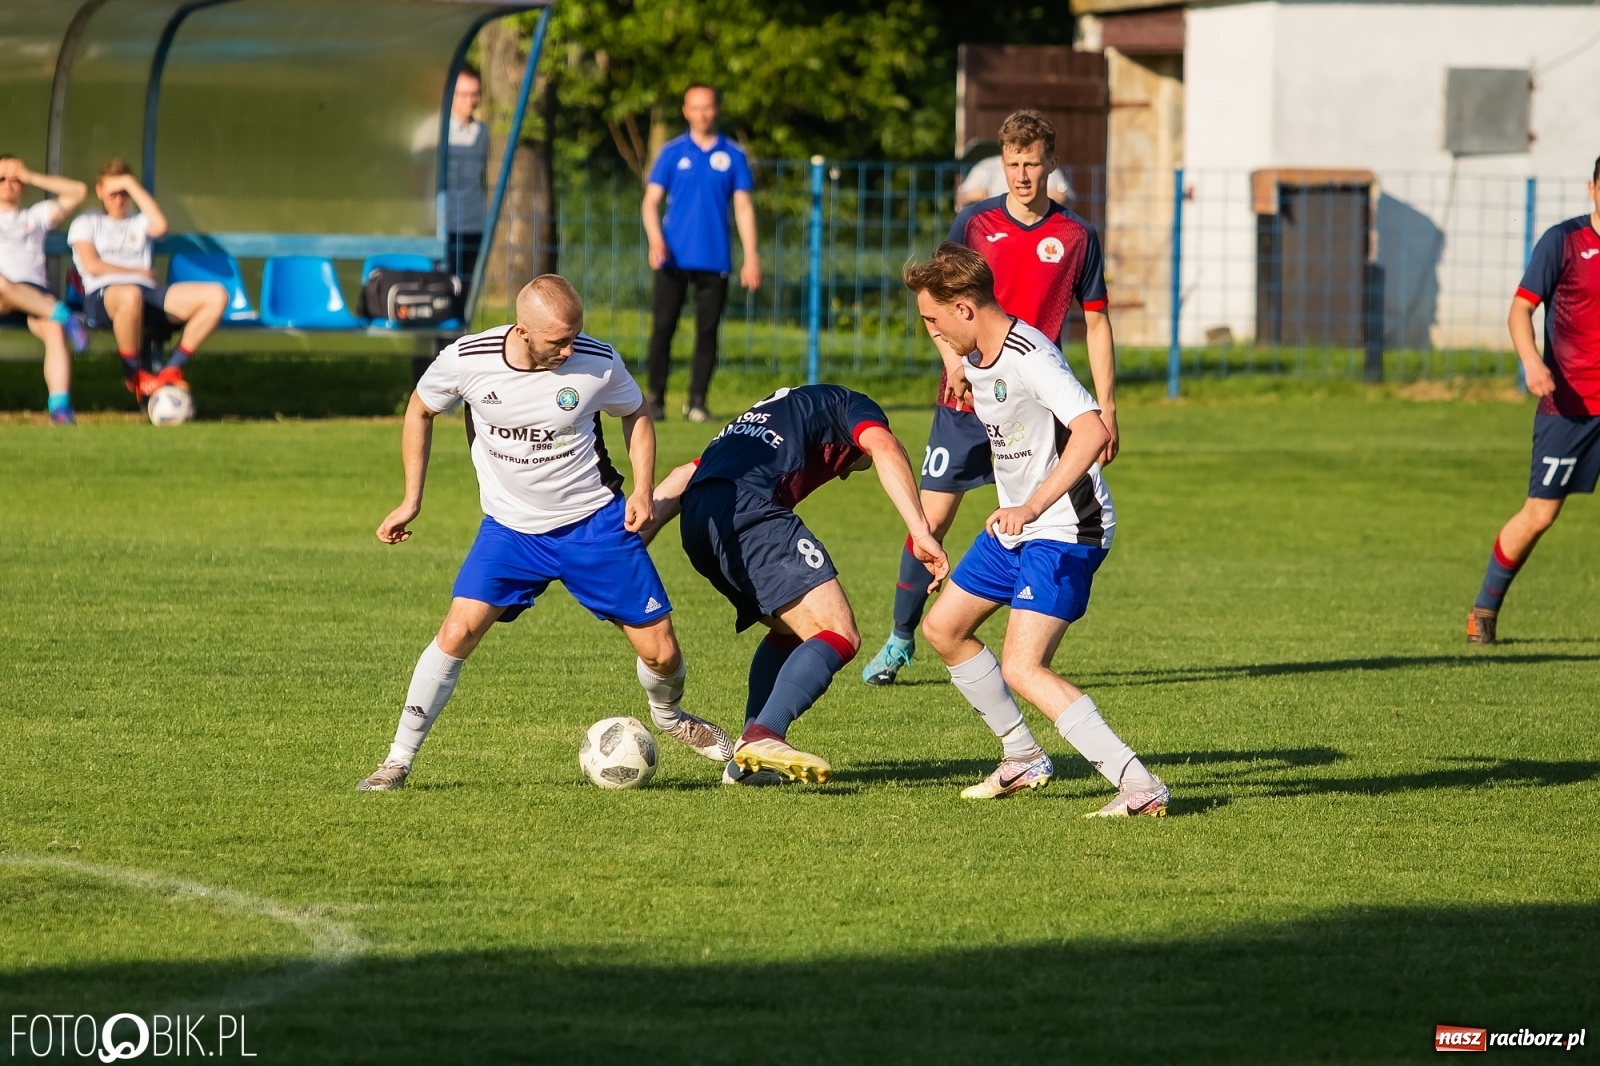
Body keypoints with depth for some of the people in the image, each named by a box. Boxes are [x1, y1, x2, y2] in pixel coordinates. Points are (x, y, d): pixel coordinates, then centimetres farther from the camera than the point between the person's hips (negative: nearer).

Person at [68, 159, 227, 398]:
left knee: (216, 295, -19)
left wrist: (131, 185, 5)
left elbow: (160, 226, 2)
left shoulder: (139, 224, 29)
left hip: (147, 292, 4)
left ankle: (173, 369, -18)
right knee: (130, 295, -46)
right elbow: (92, 265, 2)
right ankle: (133, 374, -22)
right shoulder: (86, 223, 20)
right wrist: (138, 272, 4)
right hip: (103, 296, -4)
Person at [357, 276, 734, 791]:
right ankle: (398, 760, -7)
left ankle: (668, 714, 37)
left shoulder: (598, 363, -17)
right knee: (459, 630, -20)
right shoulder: (466, 360, -18)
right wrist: (411, 501, 1)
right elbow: (420, 410, 4)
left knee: (661, 653, 0)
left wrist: (643, 489, -8)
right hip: (510, 529, 0)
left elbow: (635, 414, 5)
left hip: (595, 522, 0)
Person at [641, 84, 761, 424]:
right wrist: (655, 240, -14)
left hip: (715, 260, 1)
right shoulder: (672, 153, 5)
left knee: (707, 332, 0)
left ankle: (697, 402, 7)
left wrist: (751, 256, -1)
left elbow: (743, 207, 6)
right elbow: (651, 201, 3)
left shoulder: (732, 155, 6)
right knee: (663, 328, -3)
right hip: (674, 257, -1)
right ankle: (655, 399, 4)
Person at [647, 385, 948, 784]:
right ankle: (763, 736, -31)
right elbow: (883, 448, -1)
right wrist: (921, 532, -11)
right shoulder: (848, 406, 22)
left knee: (789, 630, 26)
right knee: (838, 636, -11)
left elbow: (684, 478, 32)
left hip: (695, 520, 8)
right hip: (748, 511, -8)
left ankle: (748, 760, 16)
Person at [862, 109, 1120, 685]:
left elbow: (1096, 322, 8)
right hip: (966, 401, 0)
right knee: (931, 519, -2)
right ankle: (900, 640, 12)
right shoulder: (975, 223, 3)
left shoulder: (1076, 236, 3)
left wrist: (1106, 408, 3)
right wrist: (953, 354, -19)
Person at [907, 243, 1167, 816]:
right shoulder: (974, 355, 6)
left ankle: (1140, 786, -22)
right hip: (1014, 528, 10)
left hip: (1066, 532, -10)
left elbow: (1093, 431, -37)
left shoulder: (1029, 356, -24)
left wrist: (1033, 507, -44)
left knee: (1023, 670, -20)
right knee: (943, 629, 18)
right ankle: (1023, 758, 29)